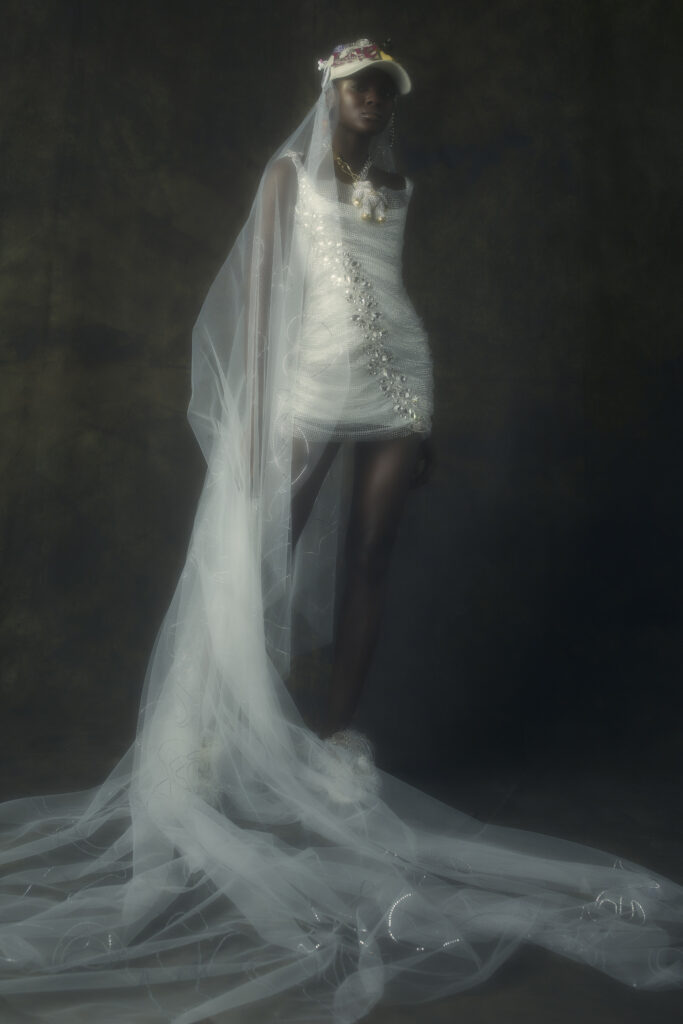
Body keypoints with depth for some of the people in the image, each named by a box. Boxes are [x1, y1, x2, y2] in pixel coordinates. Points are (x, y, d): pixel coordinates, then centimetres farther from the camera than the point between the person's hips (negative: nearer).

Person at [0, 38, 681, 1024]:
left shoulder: (398, 186, 17)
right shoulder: (291, 173, 7)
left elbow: (403, 288, 18)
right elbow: (258, 288, -1)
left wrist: (422, 410, 13)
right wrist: (251, 411, -10)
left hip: (396, 379, 4)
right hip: (314, 377, -3)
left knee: (368, 554, 1)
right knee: (268, 552, -7)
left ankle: (338, 734, 9)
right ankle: (229, 731, 1)